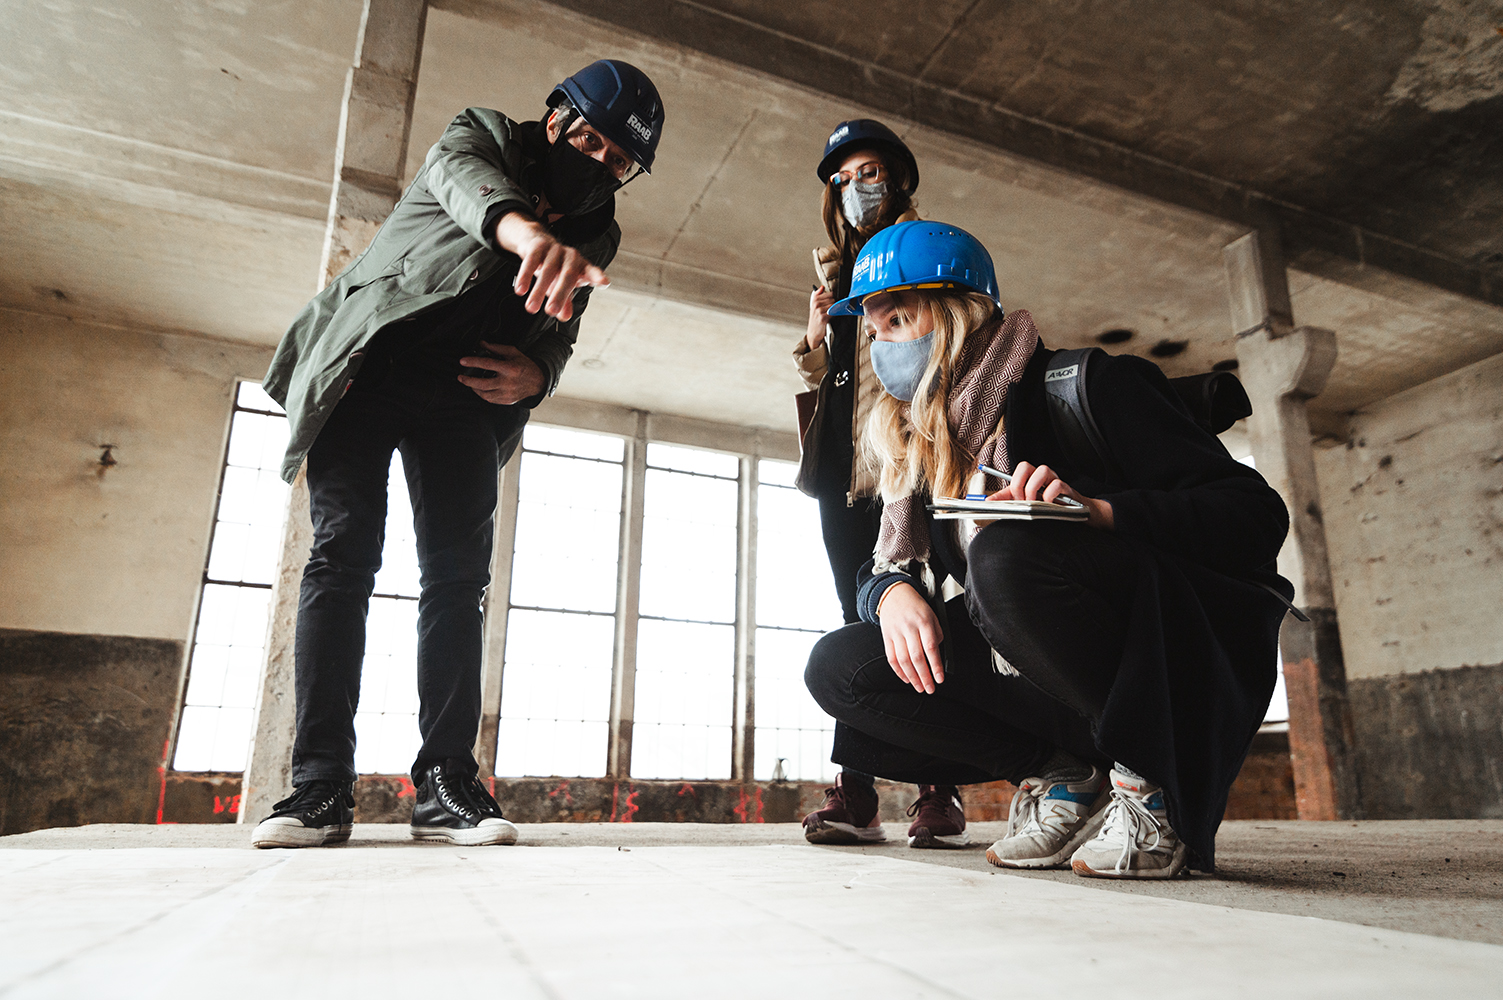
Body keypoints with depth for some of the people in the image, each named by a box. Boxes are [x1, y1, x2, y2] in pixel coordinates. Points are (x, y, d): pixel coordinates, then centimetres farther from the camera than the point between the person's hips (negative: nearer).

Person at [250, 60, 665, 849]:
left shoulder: (594, 237, 12)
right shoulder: (484, 135, 1)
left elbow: (559, 335, 14)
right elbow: (463, 179, -24)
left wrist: (535, 375, -12)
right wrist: (528, 231, -48)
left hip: (464, 397, 3)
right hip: (368, 369, -3)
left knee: (459, 574, -9)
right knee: (343, 553, -13)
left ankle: (445, 784, -7)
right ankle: (320, 784, -12)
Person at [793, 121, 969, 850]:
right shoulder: (834, 273, 26)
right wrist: (815, 335, 4)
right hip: (845, 463, 4)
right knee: (859, 621, 0)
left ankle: (939, 792, -7)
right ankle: (855, 793, 0)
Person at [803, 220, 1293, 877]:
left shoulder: (1087, 387, -9)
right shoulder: (918, 447, 10)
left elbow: (1258, 513, -16)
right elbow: (882, 565, 9)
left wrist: (1099, 511, -32)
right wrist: (894, 593, -16)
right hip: (1032, 681, 6)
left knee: (1009, 552, -34)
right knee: (837, 667, -10)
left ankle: (1149, 781, -14)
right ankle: (1063, 775, -2)